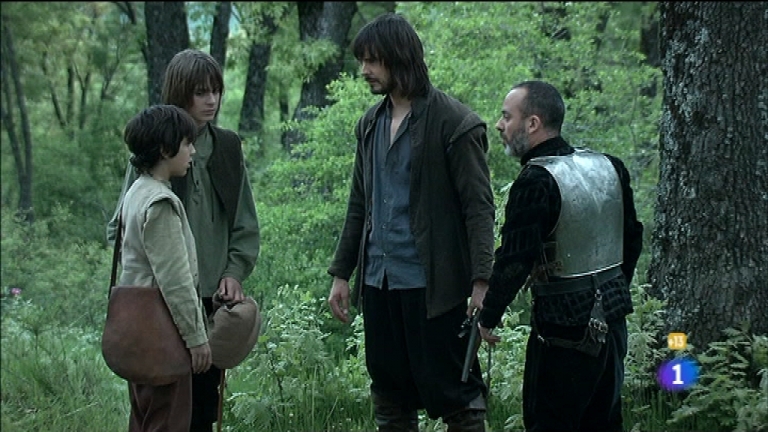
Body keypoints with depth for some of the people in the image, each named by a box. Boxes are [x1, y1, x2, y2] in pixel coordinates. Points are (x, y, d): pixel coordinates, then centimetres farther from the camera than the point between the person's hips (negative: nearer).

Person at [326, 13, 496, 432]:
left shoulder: (453, 123, -8)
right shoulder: (370, 124, 13)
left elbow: (479, 207, -10)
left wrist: (481, 283, -17)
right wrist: (341, 273, 15)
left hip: (433, 284, -6)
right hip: (378, 282, 7)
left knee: (453, 392, -2)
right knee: (389, 398, 12)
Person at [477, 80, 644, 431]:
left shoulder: (536, 182, -18)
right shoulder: (609, 166, 6)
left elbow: (514, 261, -21)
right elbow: (632, 236, 17)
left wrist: (488, 317, -9)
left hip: (565, 327, -8)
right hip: (612, 320, 8)